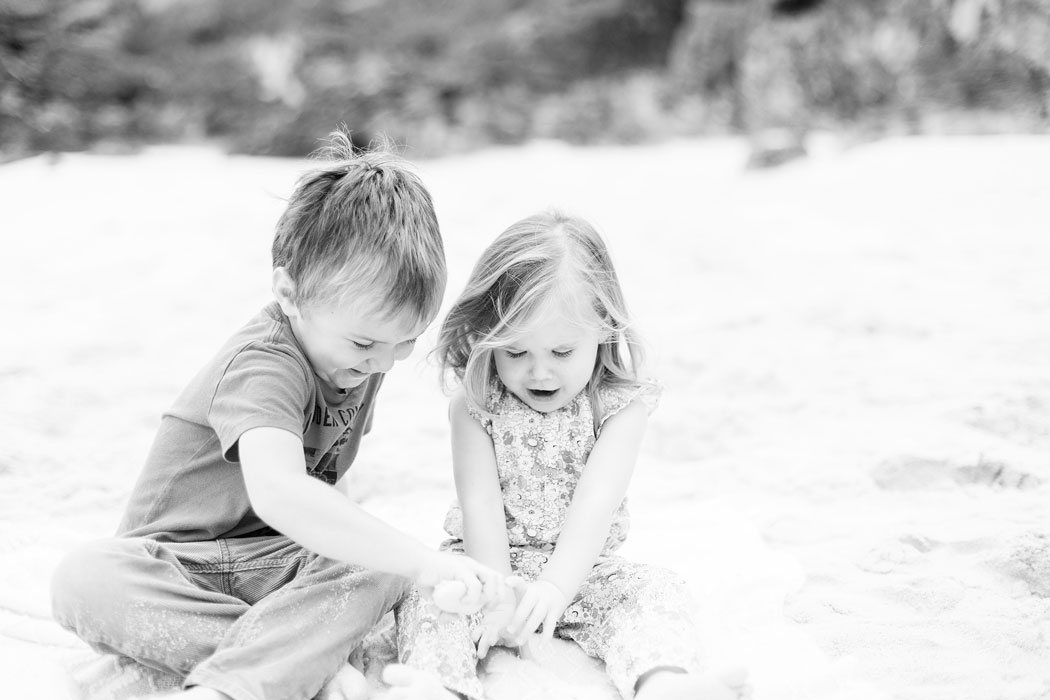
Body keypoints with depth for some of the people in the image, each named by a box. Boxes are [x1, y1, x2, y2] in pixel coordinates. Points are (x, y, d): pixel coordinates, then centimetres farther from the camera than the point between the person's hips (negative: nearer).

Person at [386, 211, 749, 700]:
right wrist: (500, 592, -29)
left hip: (580, 567, 0)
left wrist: (554, 587, -34)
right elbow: (480, 505, -13)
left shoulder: (620, 404, -8)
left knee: (652, 590, -25)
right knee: (427, 592, -25)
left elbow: (596, 504, -20)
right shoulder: (476, 406, -6)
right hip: (490, 561, 1)